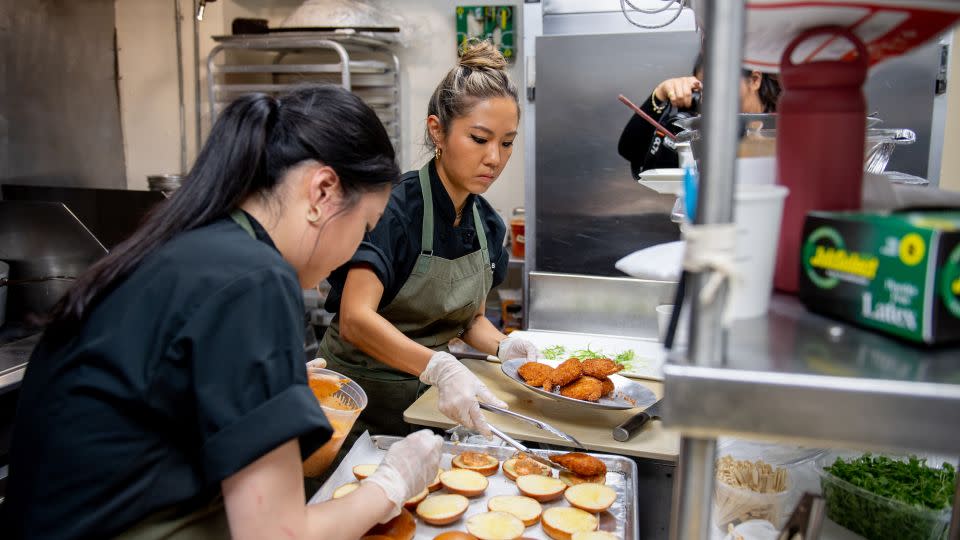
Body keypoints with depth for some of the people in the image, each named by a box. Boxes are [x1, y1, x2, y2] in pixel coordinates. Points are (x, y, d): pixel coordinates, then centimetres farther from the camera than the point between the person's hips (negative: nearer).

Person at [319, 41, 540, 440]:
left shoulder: (487, 224, 0)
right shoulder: (394, 207, -21)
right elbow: (355, 318, -31)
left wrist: (501, 346, -10)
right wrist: (440, 367, -44)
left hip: (425, 402, 6)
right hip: (358, 397, -5)